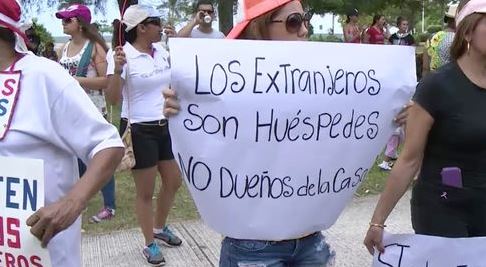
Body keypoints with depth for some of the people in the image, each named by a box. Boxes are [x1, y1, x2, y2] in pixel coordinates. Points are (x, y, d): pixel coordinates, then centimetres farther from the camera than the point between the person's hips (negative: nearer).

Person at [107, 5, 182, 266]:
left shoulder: (162, 50, 3)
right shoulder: (123, 55, -14)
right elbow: (113, 98, -18)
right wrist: (118, 69, -33)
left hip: (166, 127, 7)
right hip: (139, 131, -7)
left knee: (173, 182, 17)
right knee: (145, 191, 6)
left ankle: (160, 228, 41)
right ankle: (149, 244, 24)